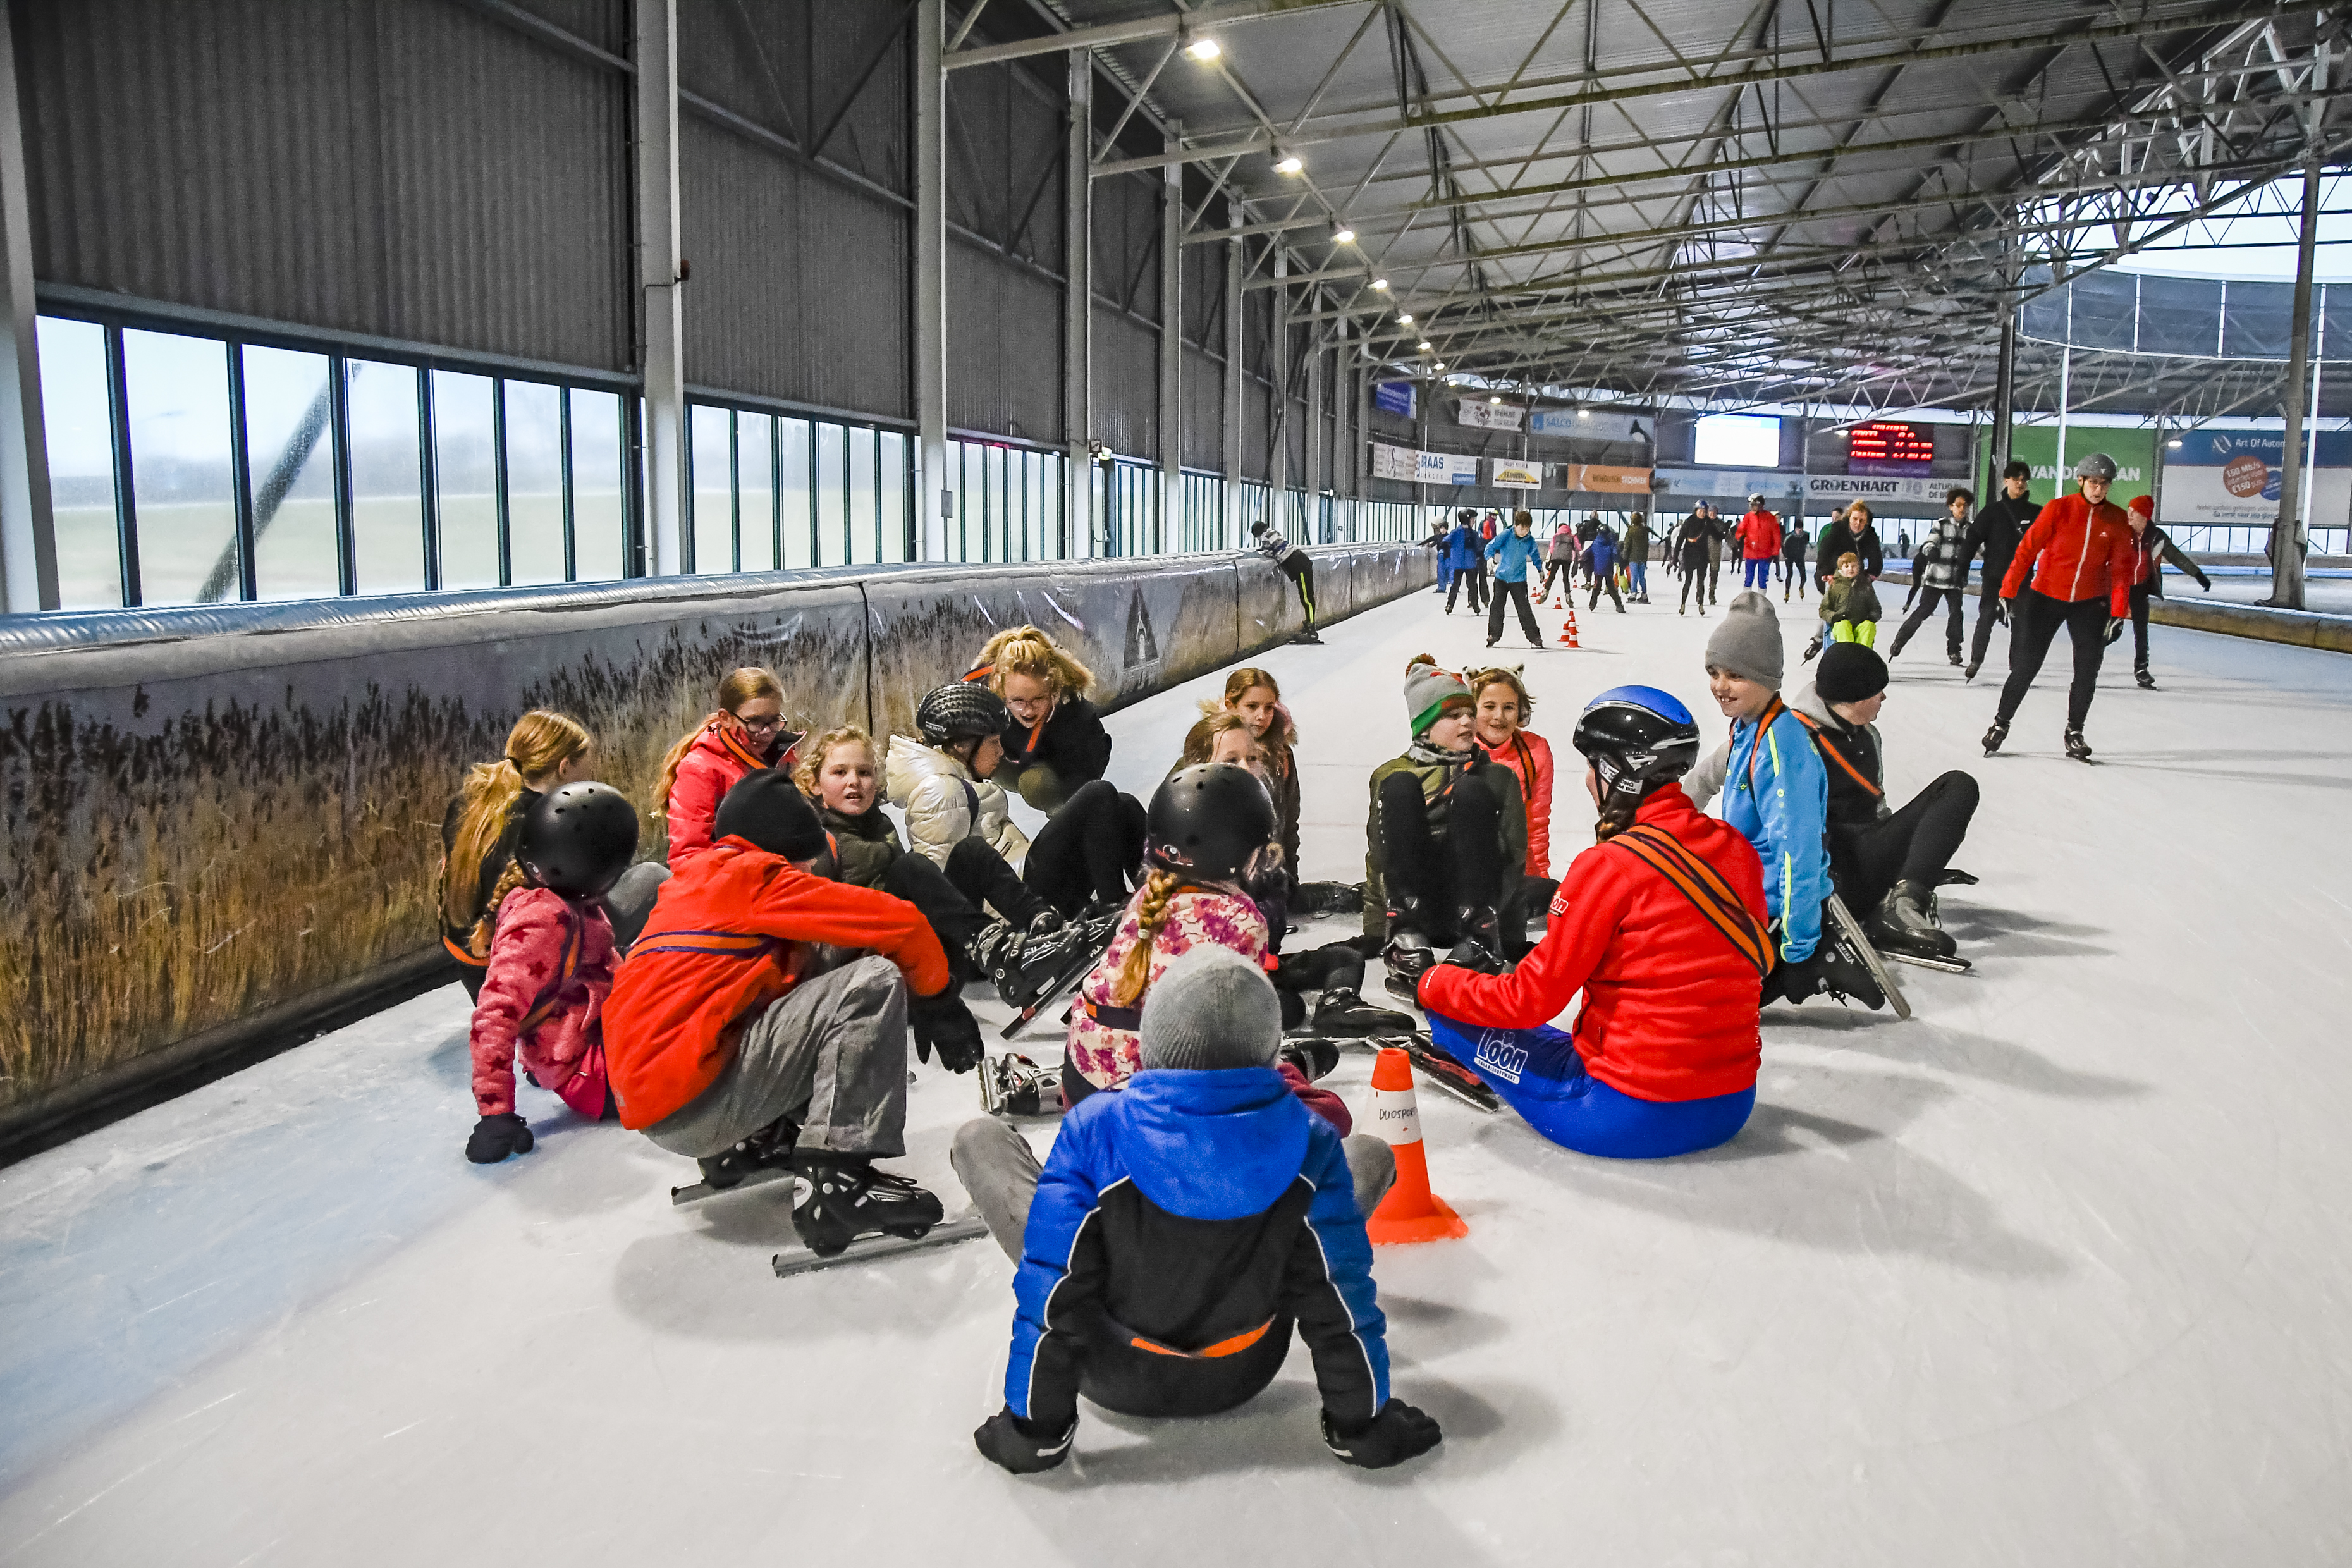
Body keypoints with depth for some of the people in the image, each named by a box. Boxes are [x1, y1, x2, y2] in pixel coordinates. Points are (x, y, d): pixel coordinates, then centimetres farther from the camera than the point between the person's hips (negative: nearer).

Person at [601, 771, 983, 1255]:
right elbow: (899, 923, -7)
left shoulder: (694, 882, 21)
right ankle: (833, 1183, -18)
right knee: (874, 982, -13)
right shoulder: (754, 876, -4)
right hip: (688, 1104, -9)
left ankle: (754, 1140, 13)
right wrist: (938, 999, 9)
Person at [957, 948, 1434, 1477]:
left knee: (977, 1140, 10)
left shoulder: (1095, 1129, -27)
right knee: (1371, 1154, 13)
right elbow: (1338, 1293, -16)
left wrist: (1034, 1425, -6)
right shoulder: (1307, 1144, -24)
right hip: (1241, 1377, 1)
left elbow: (1053, 1290, -21)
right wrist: (1362, 1423, 0)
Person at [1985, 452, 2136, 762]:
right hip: (2046, 596, -3)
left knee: (2088, 670, 3)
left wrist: (2118, 614, -4)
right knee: (2025, 665, -1)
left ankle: (2074, 732, 20)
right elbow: (2027, 549, -10)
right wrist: (2008, 593, -11)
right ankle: (2001, 723, 17)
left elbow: (2122, 568, 0)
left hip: (2091, 603, 3)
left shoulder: (2117, 520, -3)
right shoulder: (2059, 509, -11)